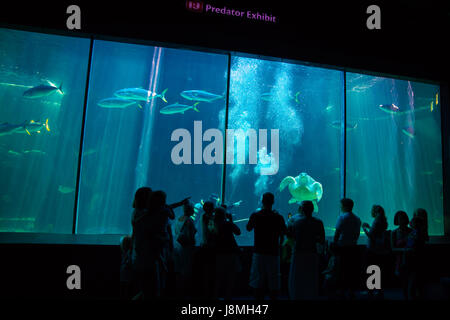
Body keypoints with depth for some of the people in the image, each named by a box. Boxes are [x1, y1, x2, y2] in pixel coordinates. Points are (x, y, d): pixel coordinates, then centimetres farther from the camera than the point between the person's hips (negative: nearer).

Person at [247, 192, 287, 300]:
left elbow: (248, 228, 11)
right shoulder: (278, 217, -8)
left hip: (258, 252, 1)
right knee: (274, 284, 10)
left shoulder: (255, 215, -5)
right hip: (273, 253, -1)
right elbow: (285, 232, 6)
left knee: (258, 283, 9)